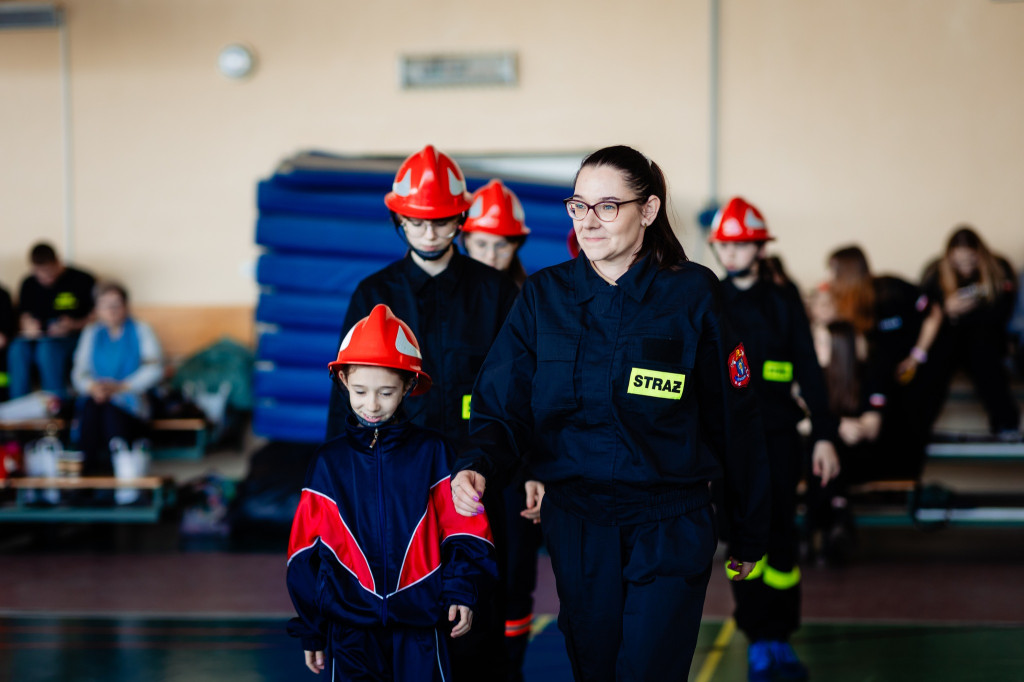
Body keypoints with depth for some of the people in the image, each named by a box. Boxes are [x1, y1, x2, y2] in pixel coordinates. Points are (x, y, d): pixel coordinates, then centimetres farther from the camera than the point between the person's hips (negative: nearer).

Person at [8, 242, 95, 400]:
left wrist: (75, 325, -16)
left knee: (48, 349, -37)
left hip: (71, 337, -4)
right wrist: (28, 323, -1)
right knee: (18, 350, -31)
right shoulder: (29, 284, 14)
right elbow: (23, 313, 22)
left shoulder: (82, 281, -1)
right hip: (37, 336, 4)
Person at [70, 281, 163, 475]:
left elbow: (155, 370, -4)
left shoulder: (141, 331, 9)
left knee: (111, 409, -36)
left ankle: (119, 465, -31)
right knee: (90, 404, -33)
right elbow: (79, 370, 10)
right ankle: (88, 465, -33)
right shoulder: (91, 333, 19)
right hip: (97, 396, 2)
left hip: (129, 402, -2)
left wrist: (121, 387, -15)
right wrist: (92, 386, -15)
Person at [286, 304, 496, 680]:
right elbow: (307, 547, 10)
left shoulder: (431, 452, 4)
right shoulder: (329, 461, 6)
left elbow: (463, 530, 4)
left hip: (420, 622, -1)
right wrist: (311, 629, 10)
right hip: (350, 625, 1)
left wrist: (461, 590, -9)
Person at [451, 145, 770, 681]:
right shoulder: (544, 296, 2)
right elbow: (502, 406, -1)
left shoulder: (691, 293, -5)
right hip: (575, 521, 3)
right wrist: (478, 466, -24)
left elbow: (733, 419, 1)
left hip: (671, 528, -3)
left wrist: (748, 534, 5)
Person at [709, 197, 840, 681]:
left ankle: (781, 639, 15)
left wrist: (824, 435, -1)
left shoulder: (782, 299, 4)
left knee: (781, 539, 3)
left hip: (778, 435, 0)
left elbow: (808, 369, 4)